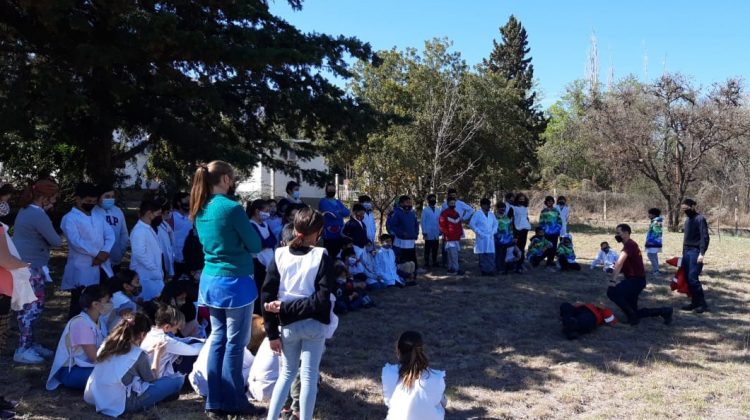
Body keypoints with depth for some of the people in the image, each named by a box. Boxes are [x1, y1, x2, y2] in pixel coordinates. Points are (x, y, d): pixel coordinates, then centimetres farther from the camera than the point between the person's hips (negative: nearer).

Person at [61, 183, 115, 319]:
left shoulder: (98, 217, 16)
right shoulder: (70, 218, -6)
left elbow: (110, 235, 6)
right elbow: (76, 242, -18)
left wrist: (105, 252, -12)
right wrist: (97, 254, -15)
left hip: (102, 269, 6)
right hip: (82, 272, -6)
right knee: (79, 307, 3)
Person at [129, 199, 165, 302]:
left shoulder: (149, 229, 15)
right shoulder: (139, 230, -15)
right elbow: (139, 254, -24)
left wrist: (159, 272, 11)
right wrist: (156, 270, -18)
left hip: (154, 276, 9)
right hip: (146, 277, -9)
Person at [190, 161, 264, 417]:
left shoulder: (201, 210, 7)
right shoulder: (231, 208, -16)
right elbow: (255, 246, -9)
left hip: (210, 280, 8)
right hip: (234, 282, -8)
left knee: (218, 339, 13)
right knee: (235, 343, 2)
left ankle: (215, 401, 20)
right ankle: (233, 403, 12)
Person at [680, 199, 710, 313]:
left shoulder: (700, 219, -9)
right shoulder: (687, 220, 15)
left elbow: (705, 237, -14)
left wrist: (702, 253, -20)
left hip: (695, 252, -8)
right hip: (686, 251, 8)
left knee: (693, 278, -11)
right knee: (688, 279, 7)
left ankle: (702, 304, -2)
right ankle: (694, 302, 14)